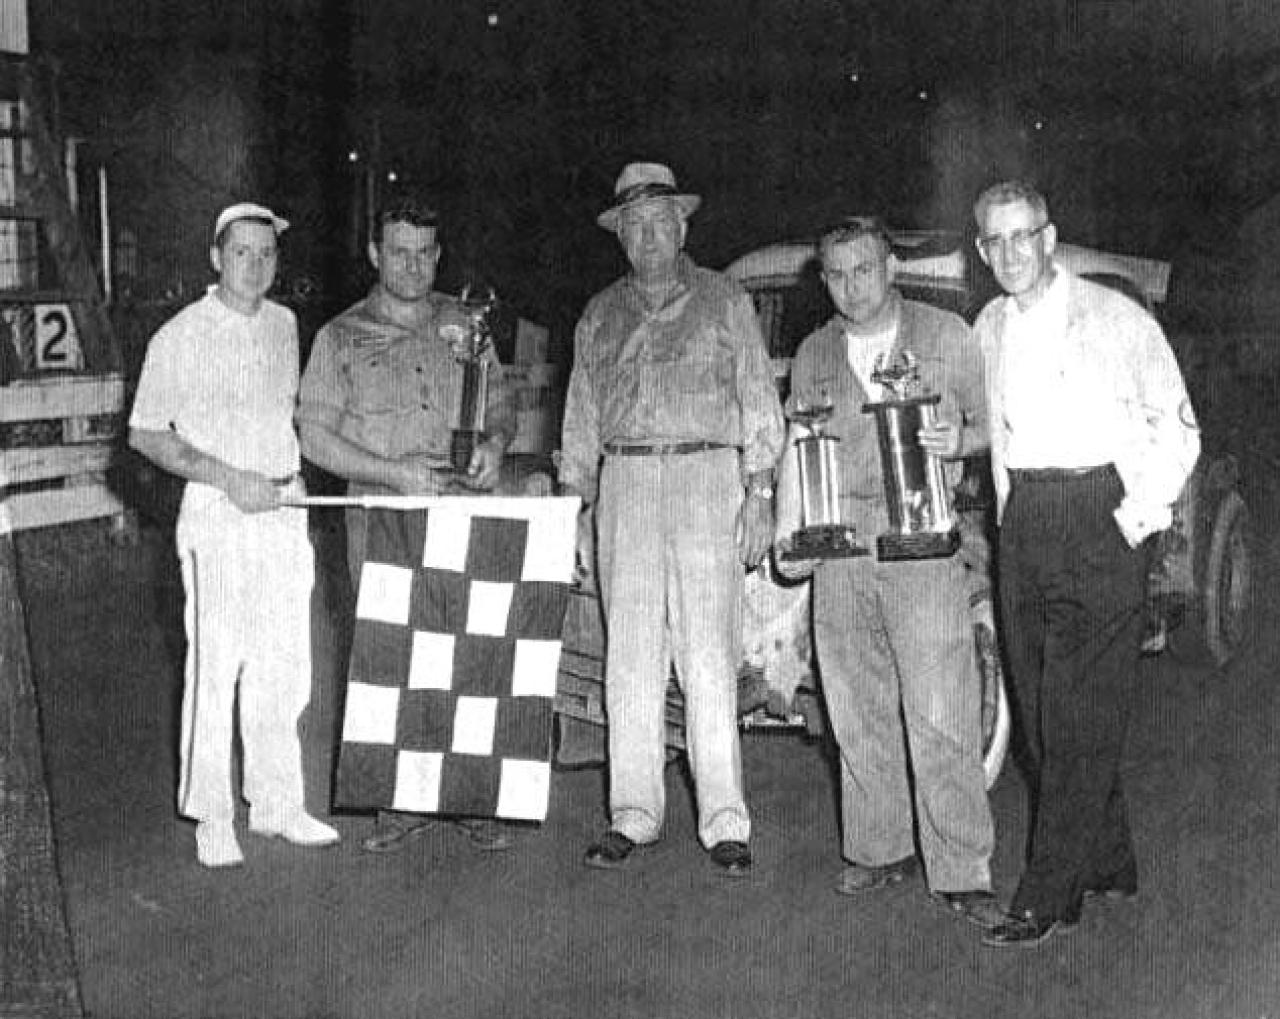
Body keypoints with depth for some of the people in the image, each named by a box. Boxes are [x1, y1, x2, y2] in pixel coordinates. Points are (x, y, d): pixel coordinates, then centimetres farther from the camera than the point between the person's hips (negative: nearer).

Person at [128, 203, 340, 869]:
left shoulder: (286, 325, 10)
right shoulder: (181, 337, -6)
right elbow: (144, 434, -6)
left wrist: (293, 477, 10)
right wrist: (227, 478, -14)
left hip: (284, 514, 5)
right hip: (218, 518, -5)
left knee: (284, 668, 9)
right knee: (215, 665, -4)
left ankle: (275, 802, 20)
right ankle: (212, 817, 8)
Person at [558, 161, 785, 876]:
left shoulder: (726, 302, 9)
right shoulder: (600, 316, 18)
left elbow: (759, 402, 5)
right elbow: (581, 418, 19)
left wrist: (760, 492, -4)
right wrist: (573, 502, 10)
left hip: (707, 477, -3)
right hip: (624, 482, 3)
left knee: (710, 655, -7)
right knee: (629, 655, 1)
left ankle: (726, 822, -2)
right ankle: (633, 815, 8)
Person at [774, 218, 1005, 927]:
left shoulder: (946, 336, 7)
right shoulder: (813, 355, 16)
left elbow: (992, 424, 11)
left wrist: (961, 438, -11)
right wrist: (789, 536, 8)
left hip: (923, 541, -4)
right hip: (839, 545, 4)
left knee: (940, 716, -7)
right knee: (858, 713, 8)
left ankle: (961, 873, 0)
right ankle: (879, 849, 21)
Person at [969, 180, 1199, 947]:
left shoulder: (1115, 319, -4)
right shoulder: (989, 328, 12)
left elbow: (1177, 429, -1)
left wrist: (1137, 518, -8)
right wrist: (1006, 515, 13)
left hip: (1101, 517, -6)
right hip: (1023, 524, 6)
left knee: (1082, 714, -7)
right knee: (1041, 710, 8)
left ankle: (1047, 899, -4)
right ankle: (1108, 864, 24)